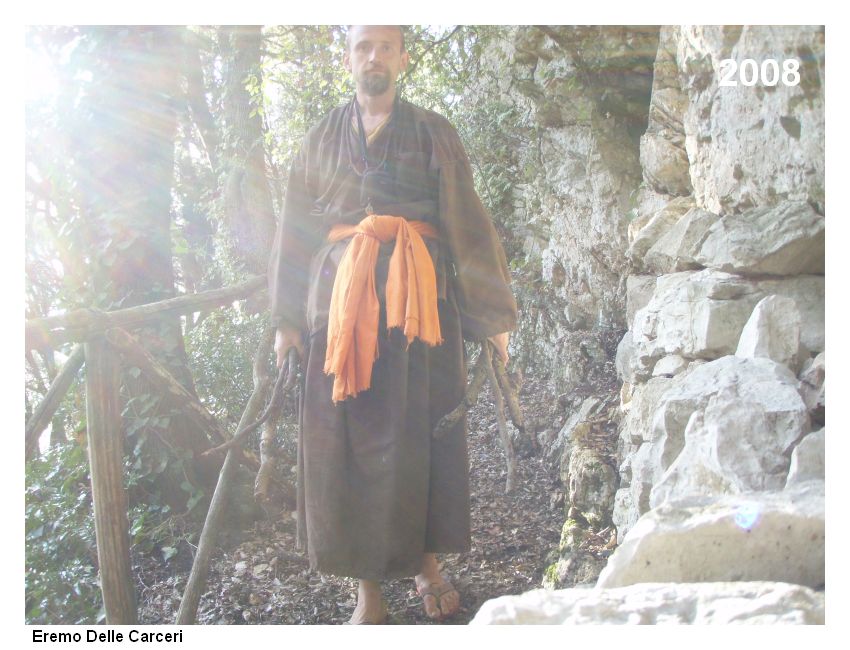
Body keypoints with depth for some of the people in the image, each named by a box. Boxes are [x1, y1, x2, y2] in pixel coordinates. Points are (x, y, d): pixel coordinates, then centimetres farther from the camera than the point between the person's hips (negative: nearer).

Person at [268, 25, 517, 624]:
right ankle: (369, 585, 9)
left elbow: (467, 221, 6)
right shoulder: (322, 139, 14)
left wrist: (492, 315, 1)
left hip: (419, 297, -1)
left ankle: (426, 560, 20)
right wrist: (287, 320, 5)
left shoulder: (434, 134, 10)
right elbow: (297, 231, 12)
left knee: (421, 429, 1)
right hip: (342, 298, 1)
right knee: (350, 435, -1)